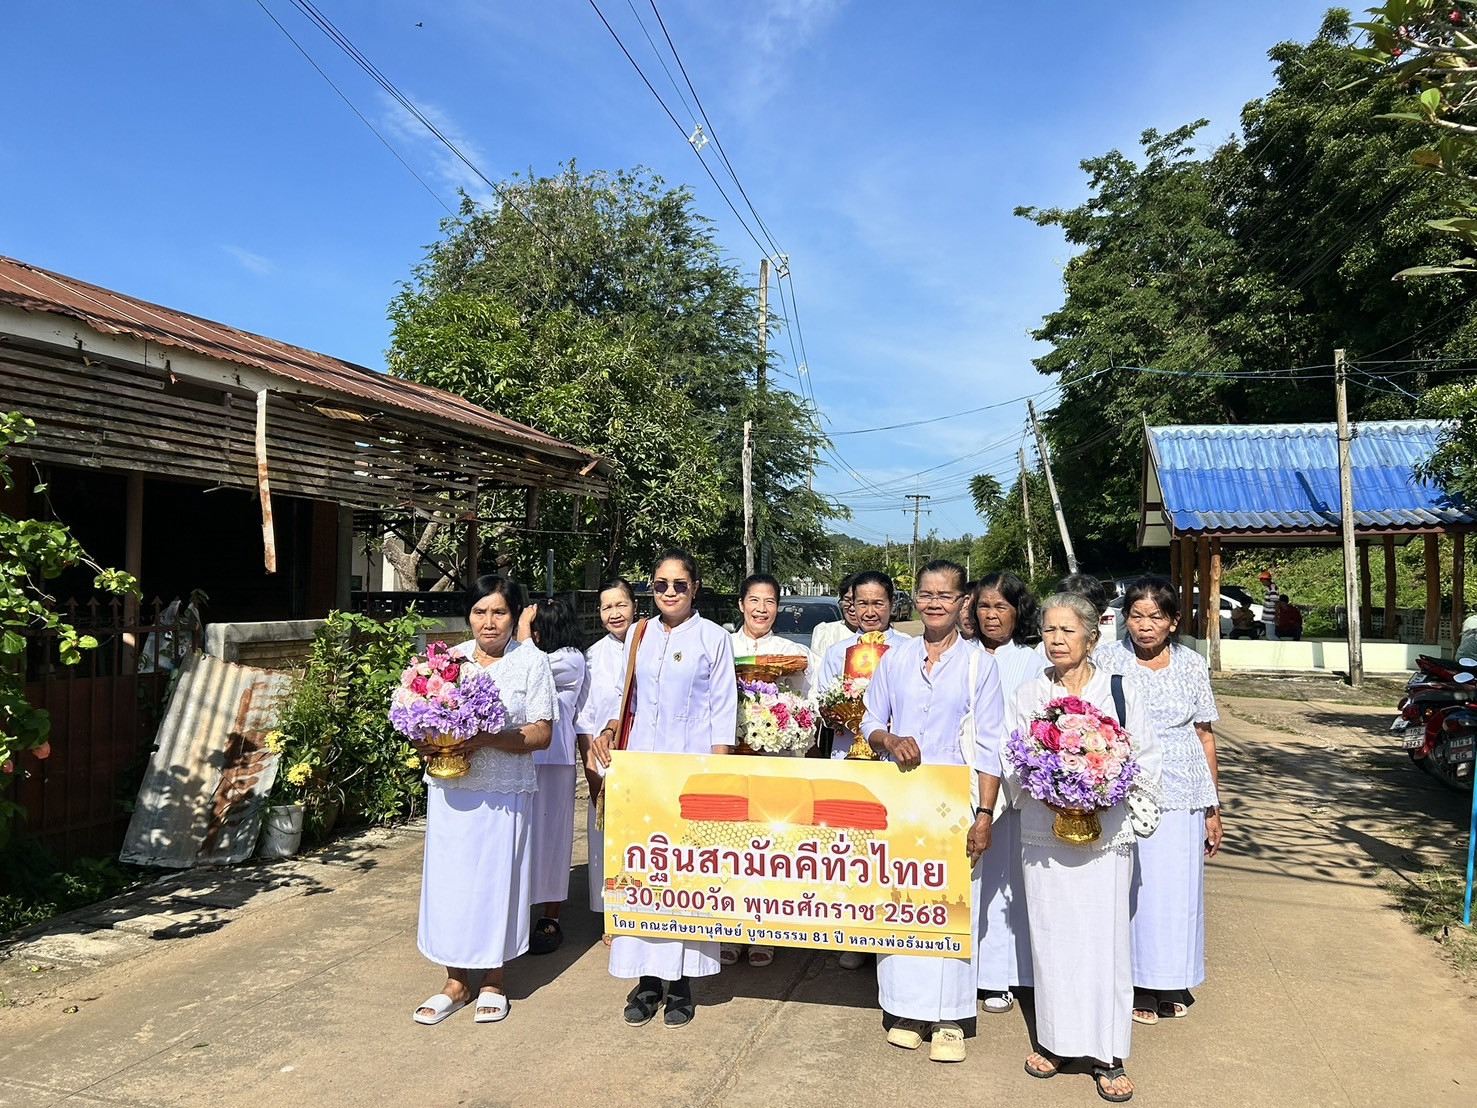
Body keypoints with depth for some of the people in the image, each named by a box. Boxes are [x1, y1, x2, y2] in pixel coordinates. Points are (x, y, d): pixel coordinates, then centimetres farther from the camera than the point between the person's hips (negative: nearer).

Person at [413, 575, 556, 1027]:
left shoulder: (532, 663, -3)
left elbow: (541, 734, -8)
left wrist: (487, 740, -21)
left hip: (503, 794, -3)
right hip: (449, 790, 3)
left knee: (496, 880, 5)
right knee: (450, 878, 7)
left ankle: (493, 980, 24)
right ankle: (456, 982, 23)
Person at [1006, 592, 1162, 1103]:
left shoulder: (1120, 691, 1)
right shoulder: (1028, 694, 5)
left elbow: (1146, 763, 2)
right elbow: (1013, 767, 4)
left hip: (1106, 835, -1)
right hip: (1044, 835, 1)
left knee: (1105, 940, 2)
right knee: (1052, 938, 7)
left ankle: (1107, 1054, 14)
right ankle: (1054, 1039, 23)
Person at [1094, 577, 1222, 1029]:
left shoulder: (1192, 665, 5)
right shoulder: (1108, 658, -2)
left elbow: (1205, 736, 9)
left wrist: (1213, 808, 10)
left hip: (1183, 796, 2)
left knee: (1178, 886, 8)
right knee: (1133, 886, 2)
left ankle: (1170, 982, 26)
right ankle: (1138, 986, 18)